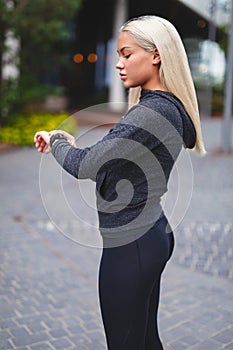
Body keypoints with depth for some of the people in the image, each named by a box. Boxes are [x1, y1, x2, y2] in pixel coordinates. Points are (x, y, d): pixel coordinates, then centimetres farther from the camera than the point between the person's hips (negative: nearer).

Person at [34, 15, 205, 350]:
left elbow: (85, 166, -23)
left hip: (131, 246, -9)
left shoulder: (153, 112, -22)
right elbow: (111, 158, 13)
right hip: (152, 235, 9)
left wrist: (55, 141, -4)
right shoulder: (168, 107, 9)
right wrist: (71, 143, 2)